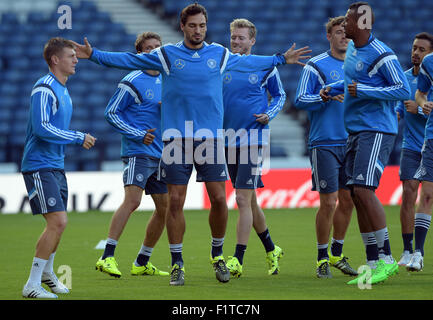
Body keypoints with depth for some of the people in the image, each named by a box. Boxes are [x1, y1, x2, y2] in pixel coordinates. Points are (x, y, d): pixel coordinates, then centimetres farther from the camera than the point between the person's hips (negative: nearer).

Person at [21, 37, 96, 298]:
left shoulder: (62, 89, 15)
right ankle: (32, 286, -13)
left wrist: (80, 139, 12)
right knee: (58, 222, -17)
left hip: (56, 166, 10)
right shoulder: (44, 89, -15)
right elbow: (42, 128, -24)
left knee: (58, 223, 17)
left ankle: (47, 273, 38)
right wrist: (78, 137, -18)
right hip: (39, 166, -10)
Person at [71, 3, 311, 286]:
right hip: (176, 140, -1)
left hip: (210, 139, 1)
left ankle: (218, 255, 18)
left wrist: (282, 59, 34)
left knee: (219, 199, -3)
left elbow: (250, 62, 27)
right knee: (175, 201, -2)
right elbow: (128, 60, 9)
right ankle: (177, 264, 7)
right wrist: (94, 55, 4)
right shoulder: (167, 55, 3)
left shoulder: (220, 55, 9)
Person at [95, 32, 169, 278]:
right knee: (132, 200, -23)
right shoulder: (132, 82, -6)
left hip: (160, 155, 8)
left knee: (164, 208, 7)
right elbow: (111, 113, -6)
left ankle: (142, 263, 18)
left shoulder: (165, 81, 15)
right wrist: (138, 135, -13)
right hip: (138, 153, -8)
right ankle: (107, 257, -25)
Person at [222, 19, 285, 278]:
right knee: (249, 201, 13)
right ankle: (271, 250, 30)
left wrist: (269, 114, -7)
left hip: (254, 140, -5)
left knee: (243, 199, -13)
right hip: (228, 140, 5)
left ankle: (238, 260, -13)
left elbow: (280, 95, 11)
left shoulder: (265, 67, 0)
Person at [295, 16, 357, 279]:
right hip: (325, 143, -5)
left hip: (351, 142, 5)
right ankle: (322, 259, 6)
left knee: (348, 201, 7)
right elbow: (301, 100, -7)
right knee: (329, 202, -7)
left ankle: (337, 254, 22)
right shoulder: (315, 66, -2)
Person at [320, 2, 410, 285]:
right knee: (357, 196, 6)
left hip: (377, 131, -10)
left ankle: (387, 259, -11)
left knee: (364, 190, -18)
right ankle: (373, 265, 10)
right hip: (356, 131, 10)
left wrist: (362, 91, -20)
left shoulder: (381, 54, -15)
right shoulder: (352, 50, 13)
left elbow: (404, 91, -18)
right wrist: (334, 88, 14)